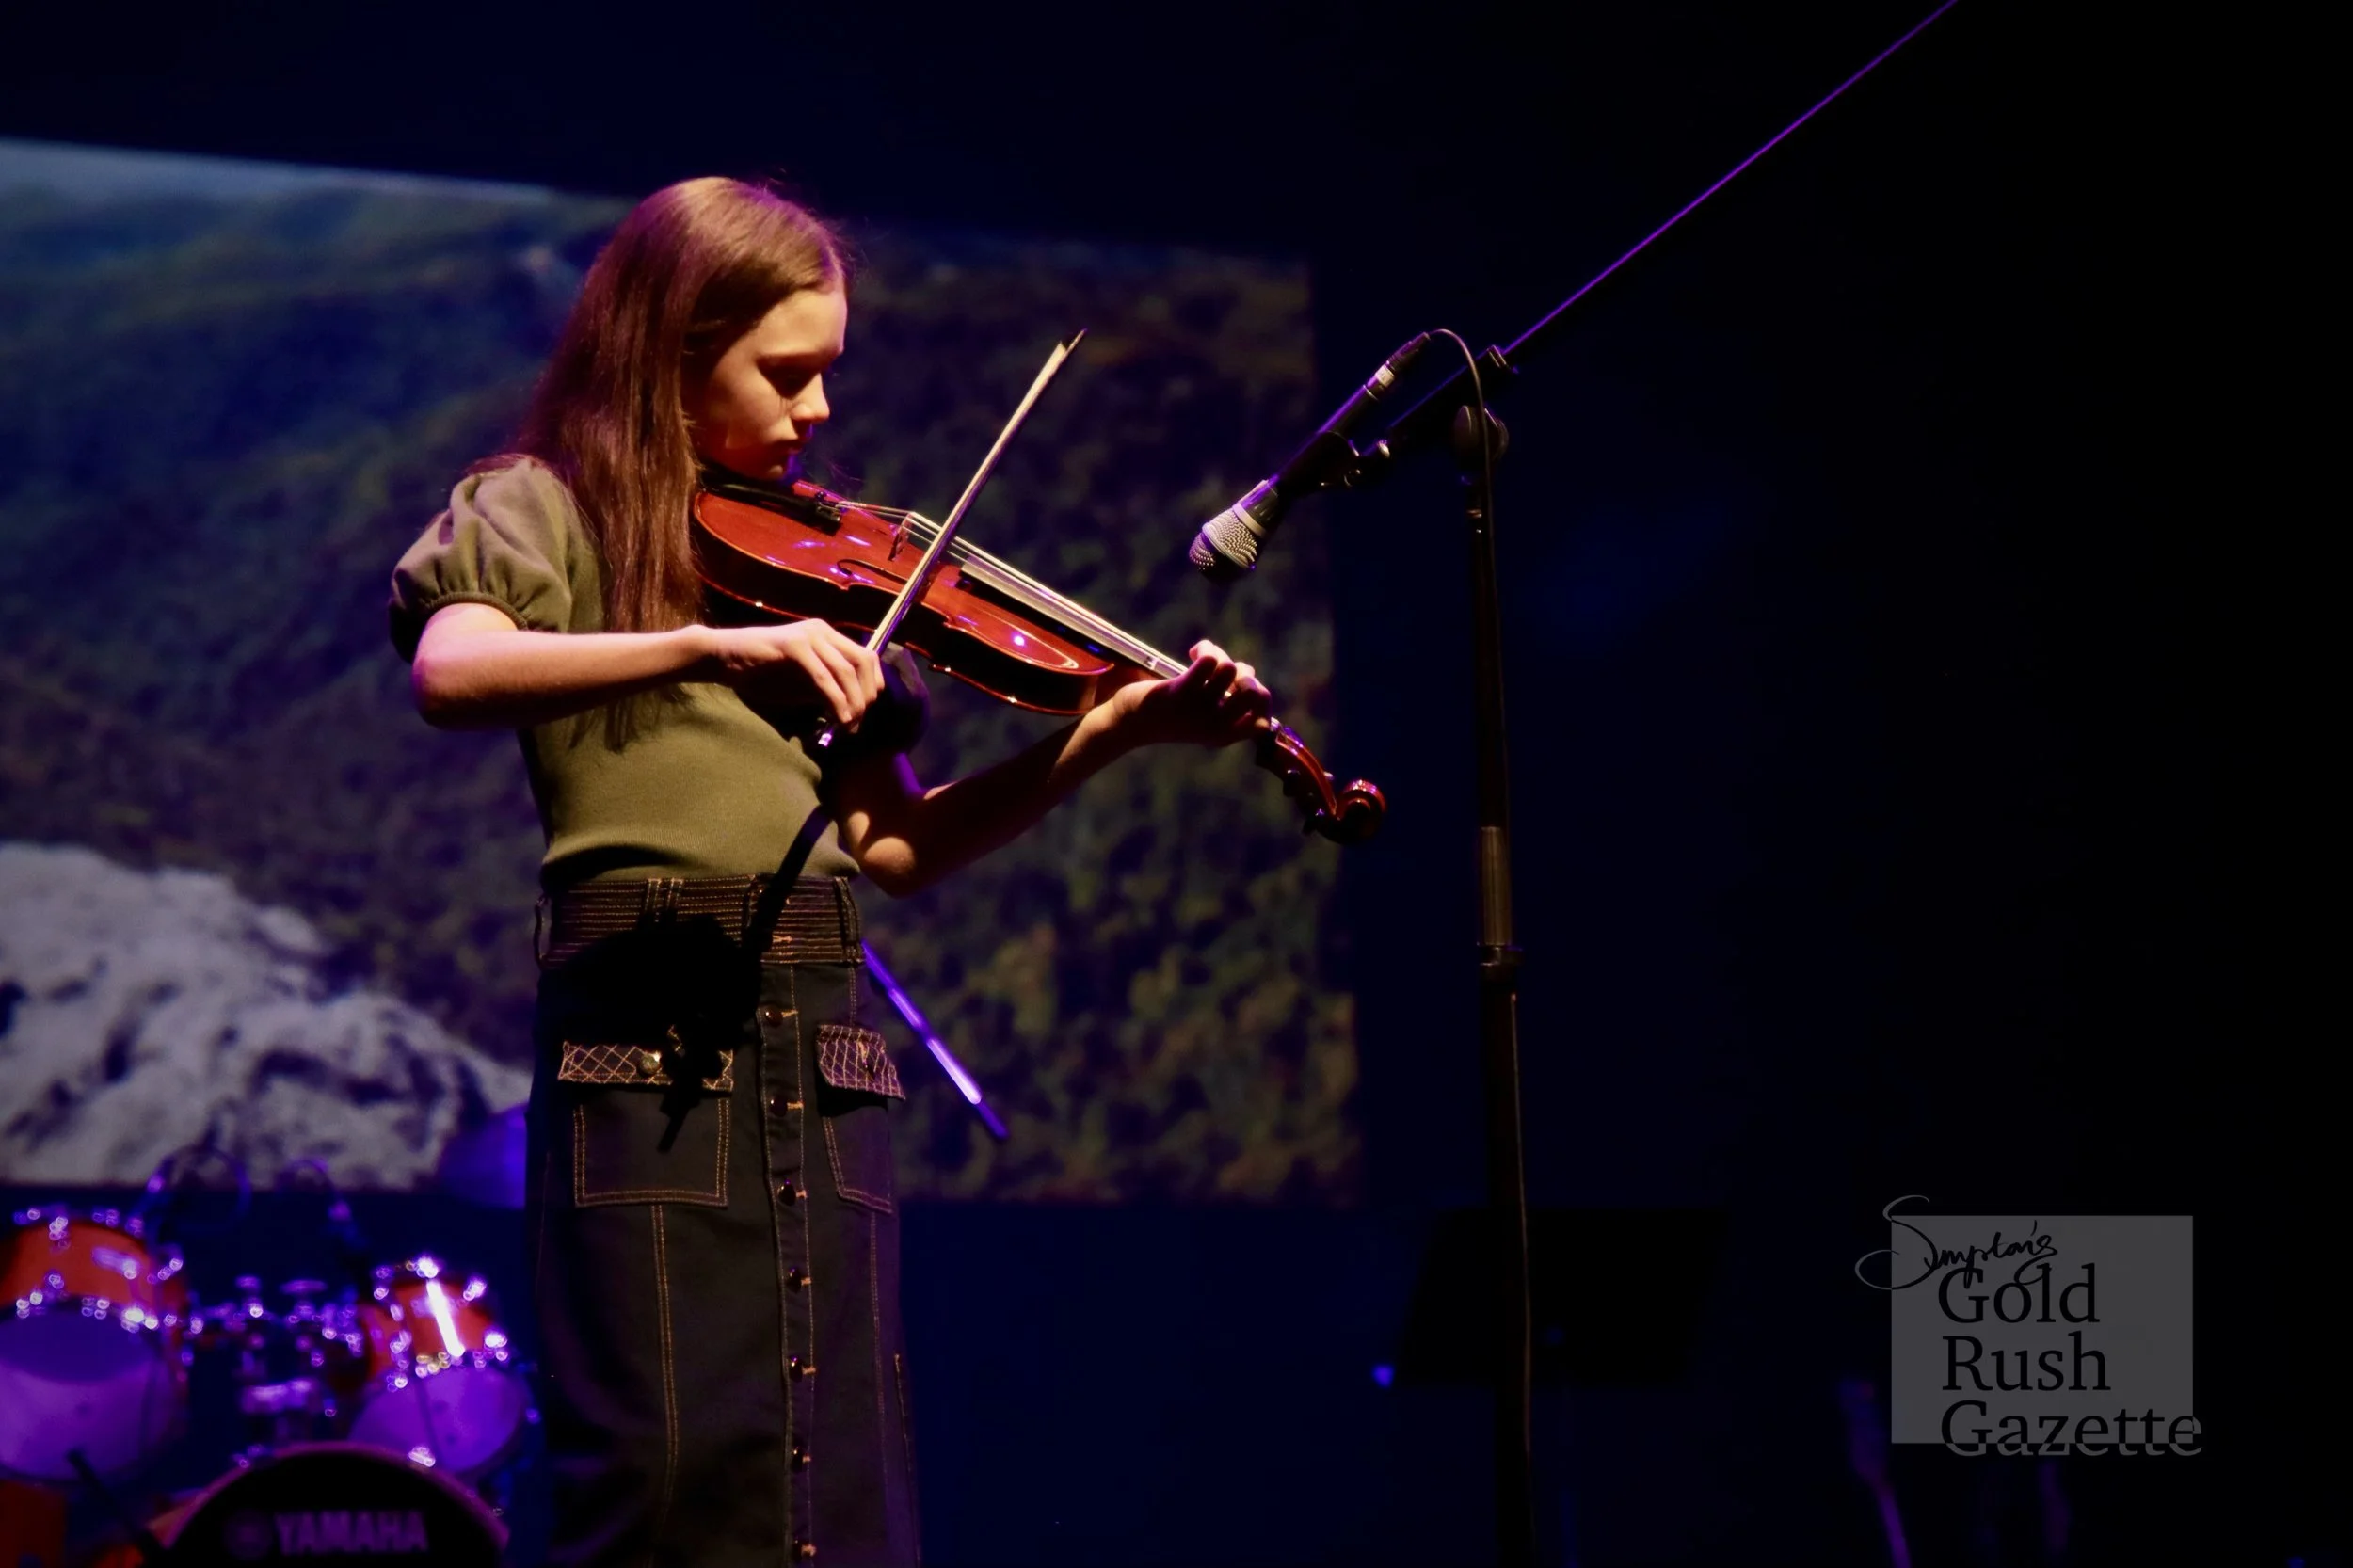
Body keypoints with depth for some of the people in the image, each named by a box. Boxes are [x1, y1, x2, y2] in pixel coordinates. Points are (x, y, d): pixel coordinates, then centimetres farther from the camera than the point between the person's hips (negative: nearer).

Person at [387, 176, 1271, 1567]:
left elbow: (898, 843, 14)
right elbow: (451, 674, -19)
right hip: (650, 1048, -5)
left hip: (825, 1067, 6)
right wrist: (710, 644, -29)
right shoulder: (546, 513, 4)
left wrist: (1116, 729, 4)